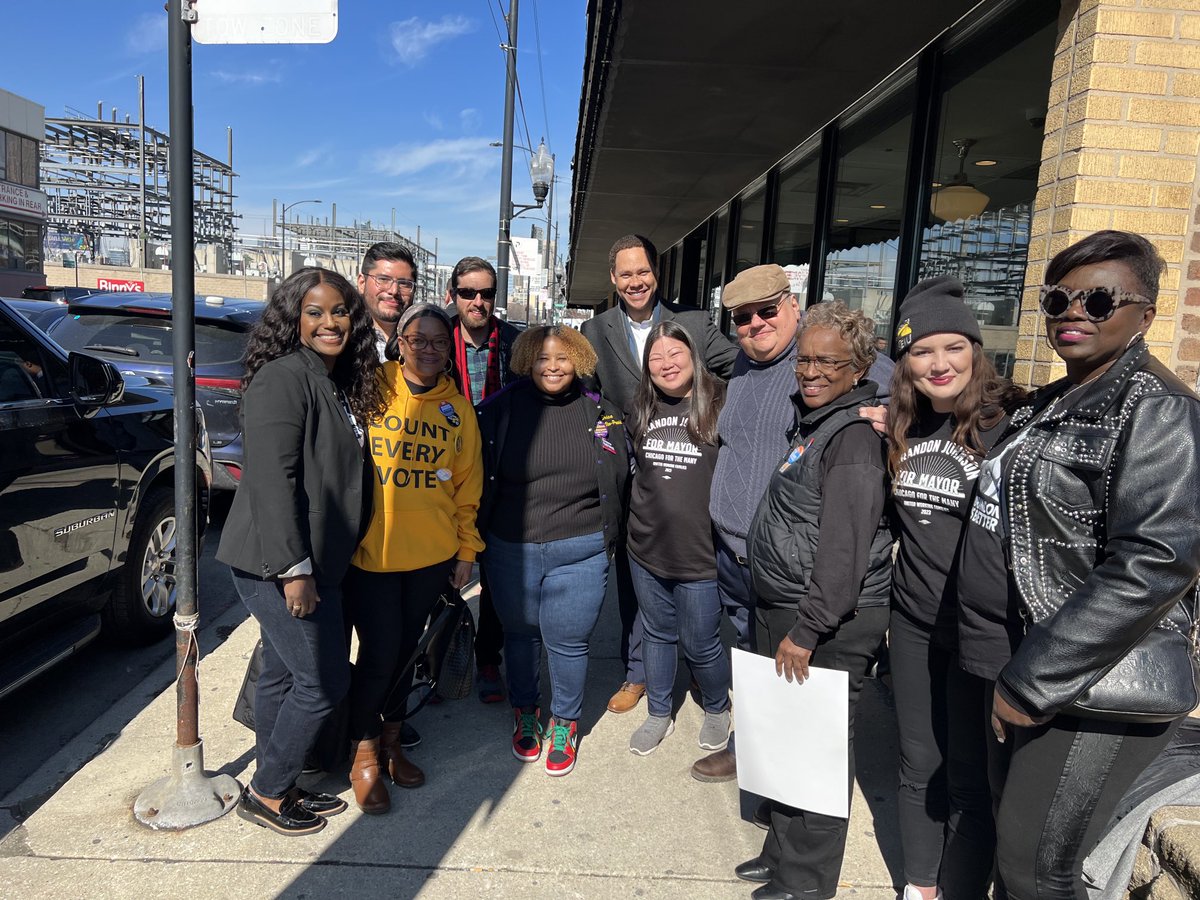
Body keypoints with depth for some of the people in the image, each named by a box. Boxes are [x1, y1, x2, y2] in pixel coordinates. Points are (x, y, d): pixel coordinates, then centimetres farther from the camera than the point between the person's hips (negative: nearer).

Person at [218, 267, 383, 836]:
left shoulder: (337, 384, 12)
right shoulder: (285, 377, -16)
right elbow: (272, 478, -23)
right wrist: (295, 568, -24)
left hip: (313, 561, 9)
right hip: (281, 564, -9)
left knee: (283, 675, 18)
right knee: (324, 681, 0)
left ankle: (274, 789, 33)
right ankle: (267, 795, 20)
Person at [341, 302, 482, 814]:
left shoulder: (457, 409, 6)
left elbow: (467, 486, 10)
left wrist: (466, 550, 9)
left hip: (432, 555, 4)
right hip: (369, 552, -3)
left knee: (406, 649, 15)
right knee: (379, 651, -1)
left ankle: (391, 739, 37)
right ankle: (365, 753, 23)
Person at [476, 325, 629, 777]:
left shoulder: (600, 412, 0)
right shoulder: (501, 409, -3)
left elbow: (618, 481, 7)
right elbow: (480, 476, 3)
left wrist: (608, 539, 7)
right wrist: (482, 534, 3)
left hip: (579, 552, 0)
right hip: (511, 550, 1)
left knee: (568, 642, 7)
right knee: (520, 634, 18)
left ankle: (565, 722, 32)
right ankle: (524, 712, 42)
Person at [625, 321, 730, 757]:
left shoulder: (720, 405, -12)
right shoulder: (642, 409, 5)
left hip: (700, 555, -5)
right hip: (646, 549, 5)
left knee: (700, 644, 9)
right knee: (657, 634, 19)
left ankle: (717, 708, 38)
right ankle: (658, 714, 39)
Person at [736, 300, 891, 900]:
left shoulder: (855, 434, -18)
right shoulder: (813, 421, 13)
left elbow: (845, 545, -24)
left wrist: (806, 630, -22)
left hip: (828, 624, -9)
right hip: (781, 607, 10)